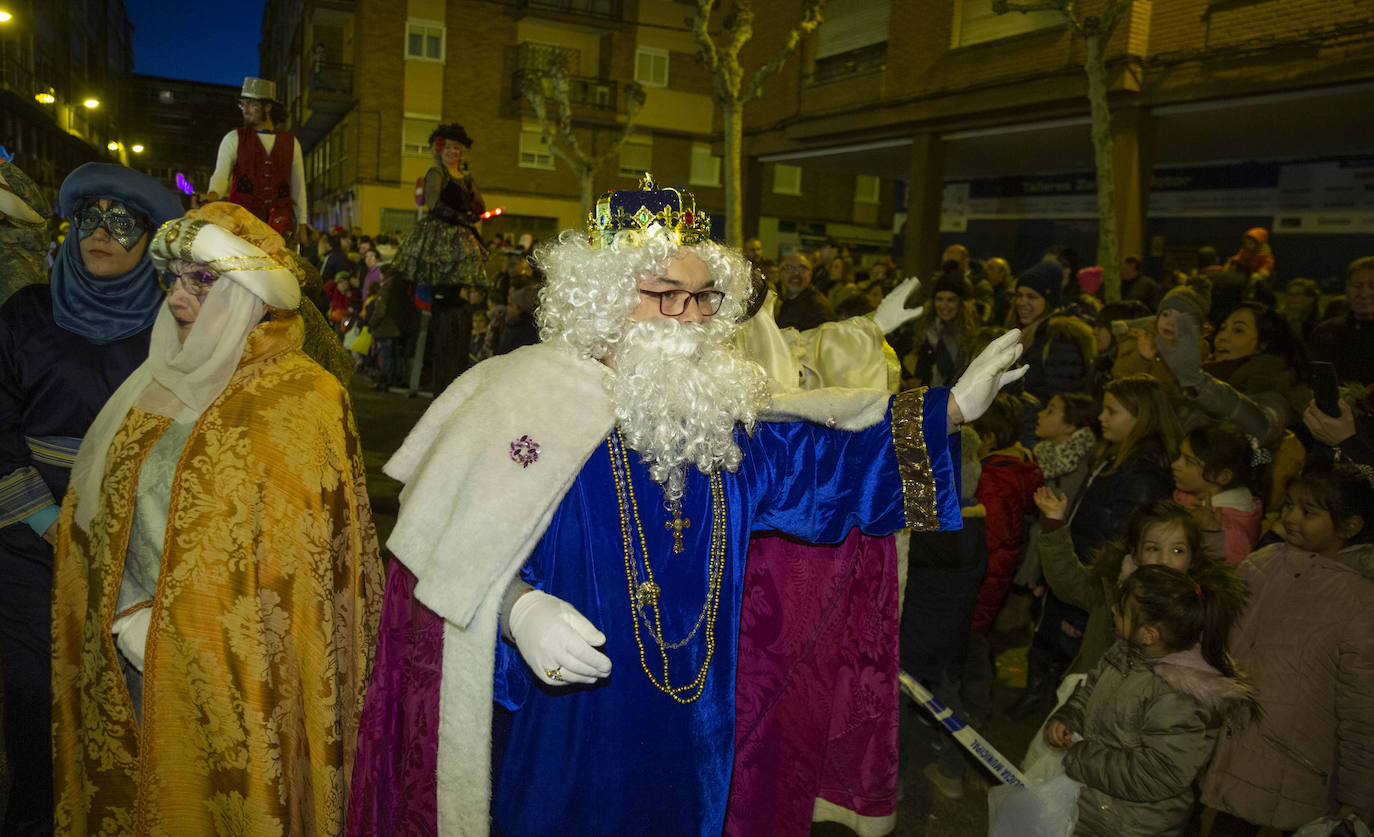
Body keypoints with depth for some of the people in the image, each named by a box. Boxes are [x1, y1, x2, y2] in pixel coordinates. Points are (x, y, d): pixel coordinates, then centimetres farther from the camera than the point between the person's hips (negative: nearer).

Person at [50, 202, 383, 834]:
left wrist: (181, 637, -13)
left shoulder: (303, 402, -14)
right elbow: (97, 520, 10)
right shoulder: (156, 386, 6)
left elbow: (297, 563, -15)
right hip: (138, 664, 6)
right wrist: (133, 624, 0)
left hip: (236, 673, -6)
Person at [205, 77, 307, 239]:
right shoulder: (234, 138, 9)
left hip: (279, 224, 1)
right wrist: (213, 195, -25)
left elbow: (298, 187, 16)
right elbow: (221, 174, -2)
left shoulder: (291, 143, 14)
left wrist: (302, 225, 11)